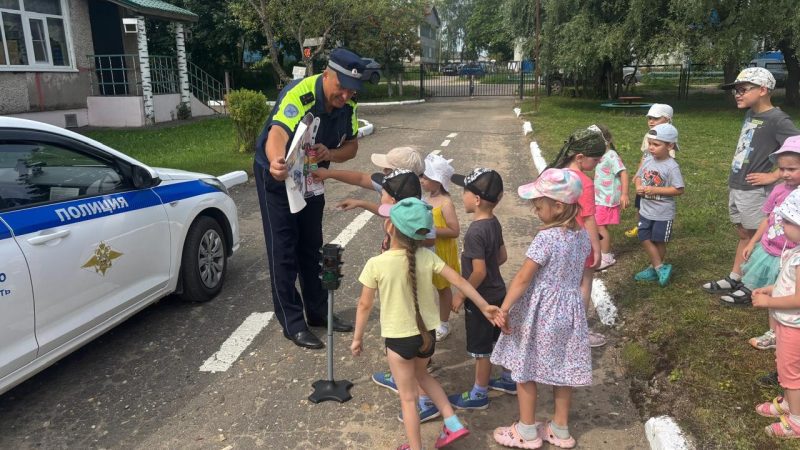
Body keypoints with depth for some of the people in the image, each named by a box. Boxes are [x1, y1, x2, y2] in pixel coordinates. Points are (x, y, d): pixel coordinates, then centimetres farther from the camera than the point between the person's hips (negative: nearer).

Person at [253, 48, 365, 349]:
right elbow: (277, 136, -48)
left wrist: (330, 154, -28)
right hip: (277, 176, -6)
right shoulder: (299, 94, -33)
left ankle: (318, 313, 27)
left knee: (312, 247, 14)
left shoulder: (348, 104, -13)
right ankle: (293, 324, 7)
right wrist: (276, 163, -70)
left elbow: (351, 146, -5)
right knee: (283, 251, -4)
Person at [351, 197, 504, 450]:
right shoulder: (427, 256, -10)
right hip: (427, 334, 4)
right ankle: (453, 423, 27)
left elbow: (365, 305, -11)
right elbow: (459, 281, -8)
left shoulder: (376, 264, -19)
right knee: (421, 375, 32)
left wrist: (357, 338, 2)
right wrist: (485, 307, 0)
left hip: (399, 338, -4)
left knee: (408, 396, 13)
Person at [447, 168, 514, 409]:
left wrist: (461, 295, -15)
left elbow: (479, 272, -26)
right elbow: (502, 256, 10)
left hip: (481, 299, -9)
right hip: (497, 292, 9)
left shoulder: (475, 231, -27)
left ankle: (479, 394, 23)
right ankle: (509, 379, 41)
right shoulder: (494, 223, -1)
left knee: (481, 348, 7)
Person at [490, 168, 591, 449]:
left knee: (524, 370, 10)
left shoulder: (545, 238, -24)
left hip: (538, 313, -7)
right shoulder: (583, 235, 0)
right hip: (569, 310, 7)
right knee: (563, 370, 17)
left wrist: (504, 308, -16)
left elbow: (523, 278, -22)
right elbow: (579, 276, 11)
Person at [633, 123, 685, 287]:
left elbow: (679, 190, -20)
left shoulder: (671, 167, -19)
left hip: (663, 213, -6)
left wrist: (655, 190, -24)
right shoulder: (648, 161, -1)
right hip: (646, 210, 6)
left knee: (659, 241, 10)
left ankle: (654, 268, 27)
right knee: (645, 239, 9)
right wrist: (638, 186, -10)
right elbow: (639, 177, 12)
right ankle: (660, 268, 20)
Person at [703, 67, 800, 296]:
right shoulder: (750, 114, 8)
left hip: (755, 192, -8)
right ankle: (734, 280, 27)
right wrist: (734, 180, 12)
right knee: (743, 235, 17)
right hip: (736, 188, 8)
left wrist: (773, 176, -19)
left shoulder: (777, 120, -17)